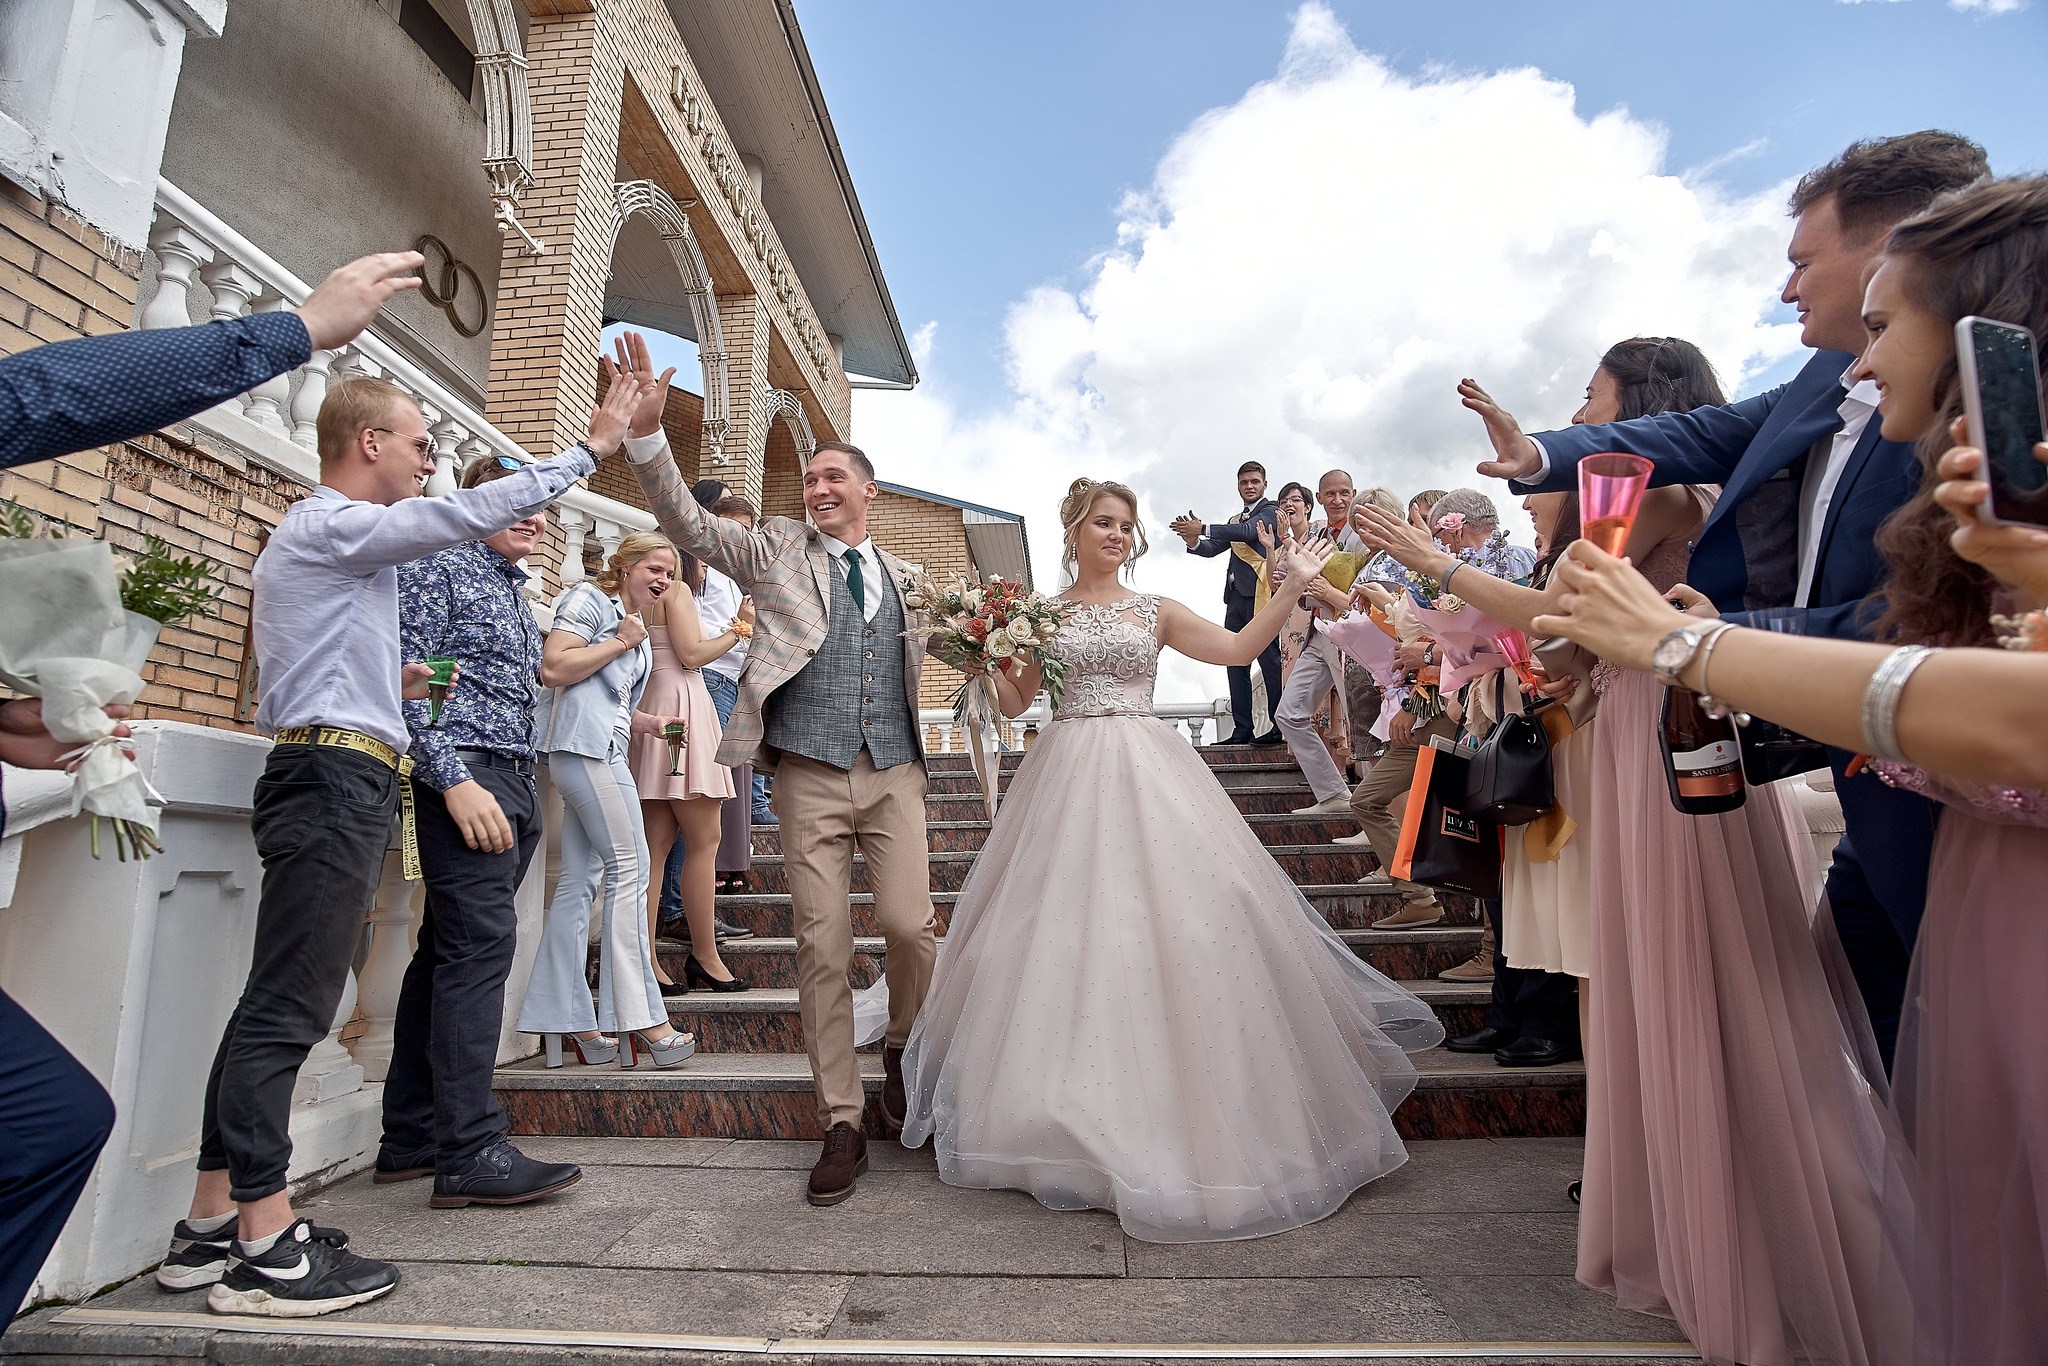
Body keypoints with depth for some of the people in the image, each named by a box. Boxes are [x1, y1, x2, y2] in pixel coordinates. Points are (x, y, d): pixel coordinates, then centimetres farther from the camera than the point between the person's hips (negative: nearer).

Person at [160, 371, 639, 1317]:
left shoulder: (334, 538, 26)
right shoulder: (329, 524, -5)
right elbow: (468, 513, -15)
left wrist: (397, 682, 20)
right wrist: (590, 448, -12)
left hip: (340, 783, 10)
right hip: (334, 775, -10)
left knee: (279, 1007, 9)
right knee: (287, 1009, -9)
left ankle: (214, 1225, 16)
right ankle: (265, 1250, -5)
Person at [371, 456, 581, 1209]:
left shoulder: (514, 590, 23)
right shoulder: (439, 565, -3)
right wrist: (454, 779, -21)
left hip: (512, 781, 9)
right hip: (468, 777, -9)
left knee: (447, 953, 11)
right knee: (479, 946, -13)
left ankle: (411, 1136, 19)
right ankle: (470, 1152, -9)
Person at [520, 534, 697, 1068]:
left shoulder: (638, 631, 25)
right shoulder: (590, 601, -1)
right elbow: (553, 668, -14)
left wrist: (652, 723, 13)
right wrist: (619, 642, -8)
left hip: (604, 751, 9)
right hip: (582, 743, -9)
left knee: (580, 879, 6)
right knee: (630, 867, -11)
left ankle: (565, 1020, 10)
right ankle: (640, 1017, -8)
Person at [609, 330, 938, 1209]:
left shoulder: (901, 575, 16)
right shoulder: (778, 549, 9)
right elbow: (687, 522, -4)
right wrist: (646, 432, -15)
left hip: (894, 772, 2)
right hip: (810, 774, -1)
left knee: (912, 926, -8)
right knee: (822, 948, 1)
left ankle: (902, 1048, 25)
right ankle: (841, 1125, 15)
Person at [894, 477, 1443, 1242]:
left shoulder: (1155, 612, 10)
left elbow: (1240, 649, 6)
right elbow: (1014, 702, 9)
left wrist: (1291, 588, 0)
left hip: (1144, 773, 0)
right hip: (1068, 775, 0)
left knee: (1165, 920, -5)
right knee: (1065, 927, -1)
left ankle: (1167, 1105, 11)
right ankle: (1075, 1112, 15)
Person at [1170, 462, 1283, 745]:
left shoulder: (1270, 510, 1)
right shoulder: (1234, 520, 25)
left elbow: (1249, 531, -17)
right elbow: (1213, 549, 17)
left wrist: (1203, 529, -24)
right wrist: (1194, 542, -6)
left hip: (1259, 594, -8)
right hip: (1235, 597, 8)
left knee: (1269, 660, -10)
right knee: (1235, 663, 5)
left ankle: (1279, 727, -8)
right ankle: (1242, 729, 7)